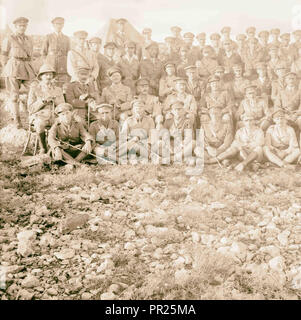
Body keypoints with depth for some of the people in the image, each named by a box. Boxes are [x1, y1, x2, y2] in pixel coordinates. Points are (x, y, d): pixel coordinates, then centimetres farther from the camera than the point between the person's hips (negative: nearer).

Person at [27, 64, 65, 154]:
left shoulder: (58, 90, 18)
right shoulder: (34, 89, 9)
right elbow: (31, 109, 3)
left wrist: (54, 98, -7)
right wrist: (43, 100, -11)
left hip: (55, 116, 2)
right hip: (40, 116, -2)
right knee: (40, 124, -38)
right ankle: (43, 149, -18)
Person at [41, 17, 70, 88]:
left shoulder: (66, 39, 11)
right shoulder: (48, 37, 5)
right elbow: (43, 52, 7)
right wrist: (47, 65, 2)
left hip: (62, 68, 2)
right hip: (50, 68, -2)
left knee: (61, 87, -4)